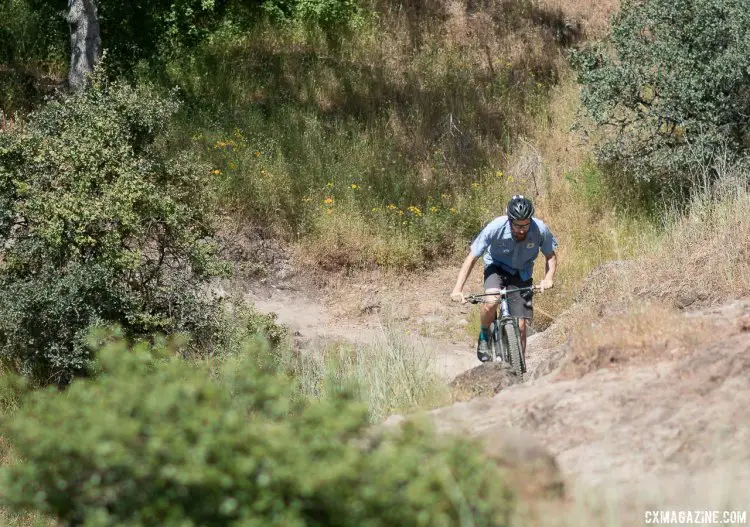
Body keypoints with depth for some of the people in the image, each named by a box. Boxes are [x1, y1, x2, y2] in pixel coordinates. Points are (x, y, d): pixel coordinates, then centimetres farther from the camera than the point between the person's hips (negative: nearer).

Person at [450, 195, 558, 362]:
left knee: (520, 326, -5)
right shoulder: (495, 228, -30)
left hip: (521, 274, 2)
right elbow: (471, 258, -23)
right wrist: (458, 289, -31)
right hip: (496, 267, -1)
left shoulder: (540, 229, -26)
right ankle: (484, 335, -3)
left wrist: (548, 278, -26)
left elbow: (551, 256, -6)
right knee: (492, 301, -32)